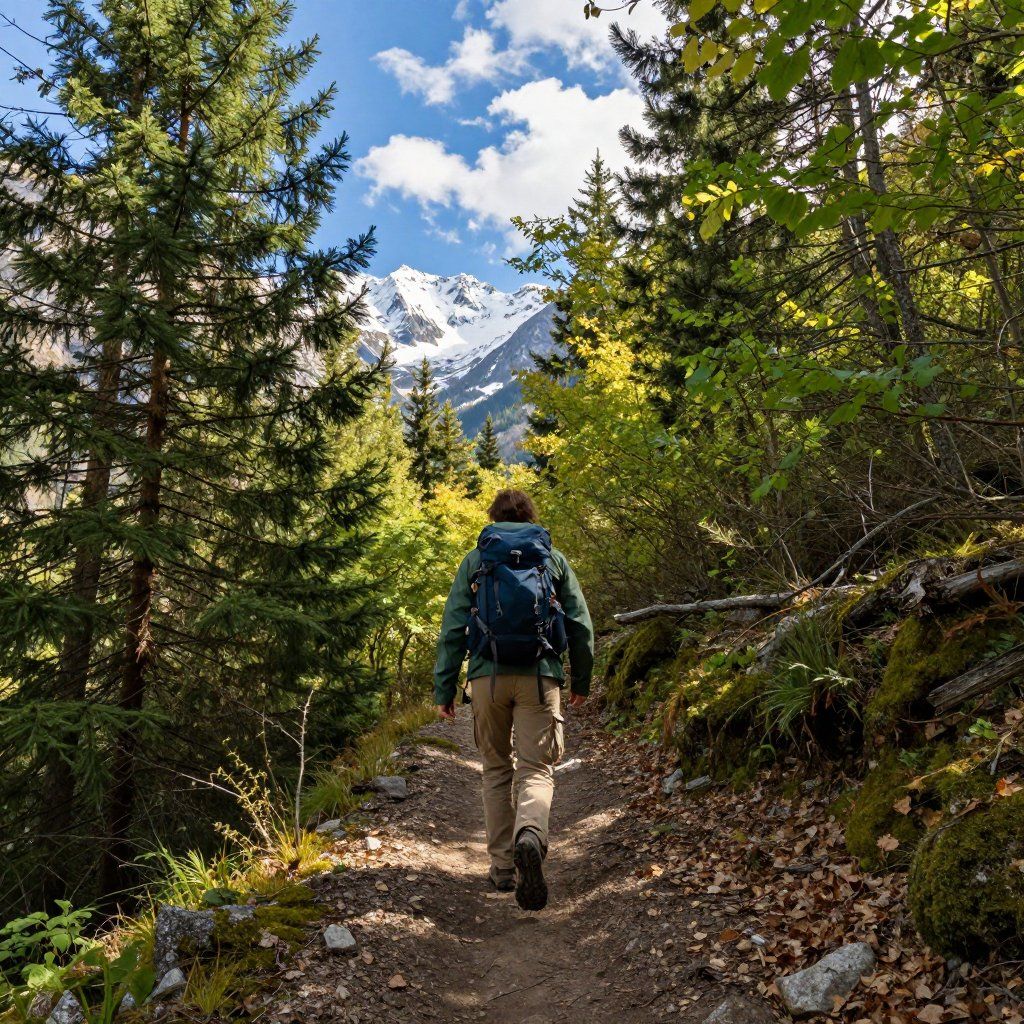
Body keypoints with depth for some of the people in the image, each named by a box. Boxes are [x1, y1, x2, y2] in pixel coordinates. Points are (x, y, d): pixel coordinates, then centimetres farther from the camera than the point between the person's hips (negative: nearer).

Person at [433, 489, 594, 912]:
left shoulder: (475, 560, 10)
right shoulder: (553, 558, 11)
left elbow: (452, 629, 3)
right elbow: (581, 625, 9)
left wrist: (444, 689, 6)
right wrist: (582, 681, 19)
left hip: (488, 674, 1)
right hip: (540, 675, -1)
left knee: (496, 769, 15)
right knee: (536, 768, 2)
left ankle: (503, 866, 18)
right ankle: (530, 835, -27)